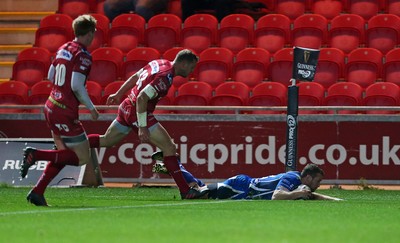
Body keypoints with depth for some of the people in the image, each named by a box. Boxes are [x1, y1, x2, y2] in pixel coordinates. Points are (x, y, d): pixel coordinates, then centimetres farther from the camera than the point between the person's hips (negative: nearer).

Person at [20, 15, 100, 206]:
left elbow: (50, 76, 19)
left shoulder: (63, 49, 11)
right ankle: (36, 154, -12)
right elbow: (77, 85, -21)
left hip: (51, 106, 9)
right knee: (82, 157, 0)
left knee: (63, 154, 18)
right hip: (66, 113, -9)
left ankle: (37, 192, 8)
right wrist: (91, 107, -10)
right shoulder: (83, 55, -14)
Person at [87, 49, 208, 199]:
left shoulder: (159, 63, 7)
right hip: (137, 113, -10)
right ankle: (185, 191, -13)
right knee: (169, 148, -10)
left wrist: (118, 95, 31)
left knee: (106, 140, 25)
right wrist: (142, 127, -26)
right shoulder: (165, 77, -21)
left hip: (126, 108, 10)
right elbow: (142, 98, -27)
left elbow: (134, 78, 19)